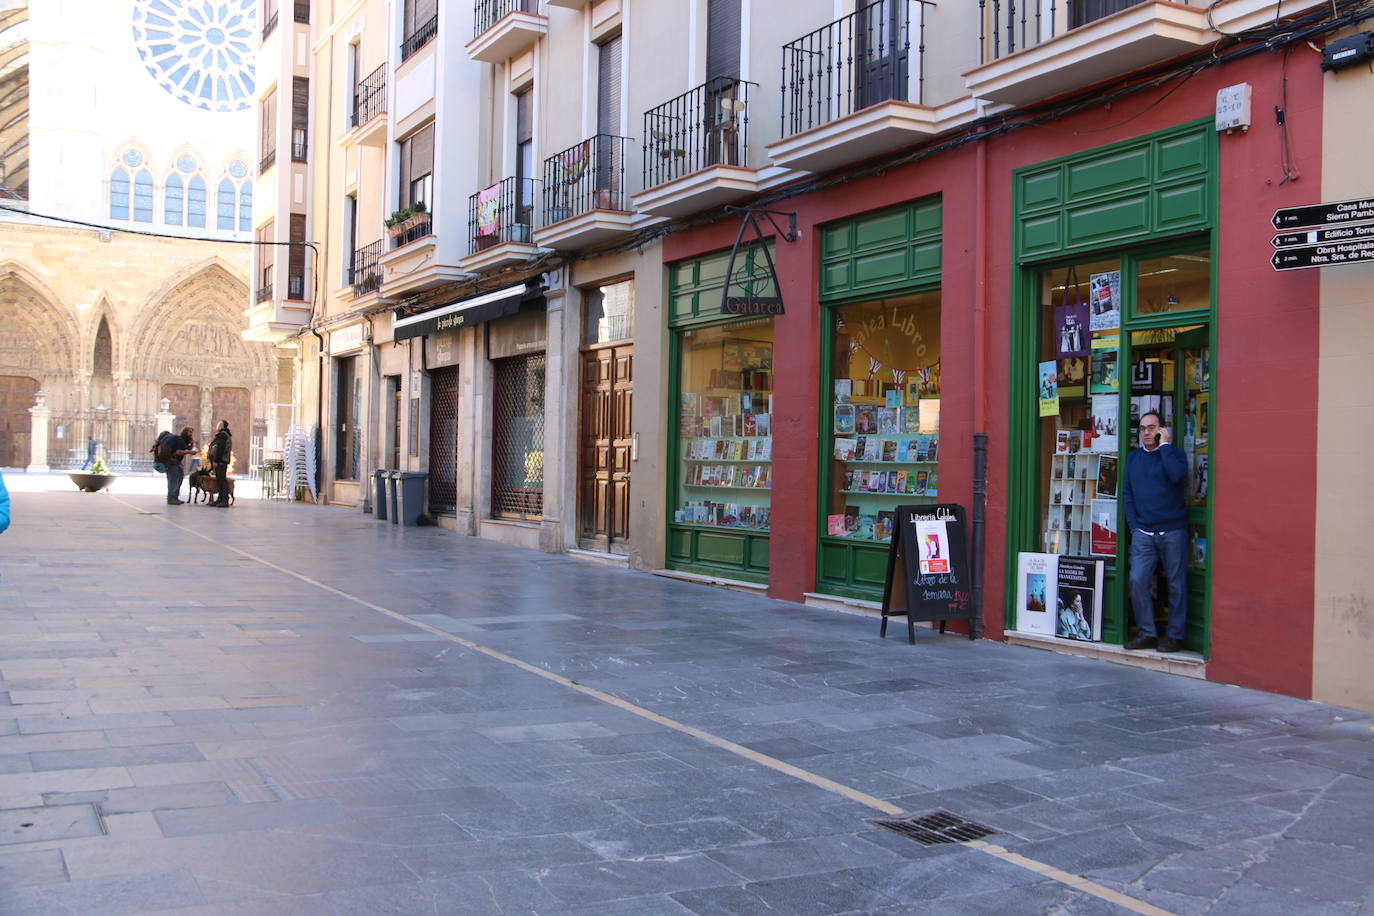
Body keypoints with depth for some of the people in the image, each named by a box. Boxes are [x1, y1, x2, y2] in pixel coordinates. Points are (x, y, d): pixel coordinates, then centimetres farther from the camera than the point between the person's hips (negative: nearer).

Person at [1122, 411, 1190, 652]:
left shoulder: (1175, 454, 3)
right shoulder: (1133, 458, 15)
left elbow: (1177, 475, -20)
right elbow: (1127, 493, 13)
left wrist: (1165, 445, -11)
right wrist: (1134, 525, 3)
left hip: (1173, 531, -3)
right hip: (1143, 533, 3)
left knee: (1176, 584, 2)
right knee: (1137, 580, -6)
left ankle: (1175, 635, 11)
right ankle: (1147, 633, 3)